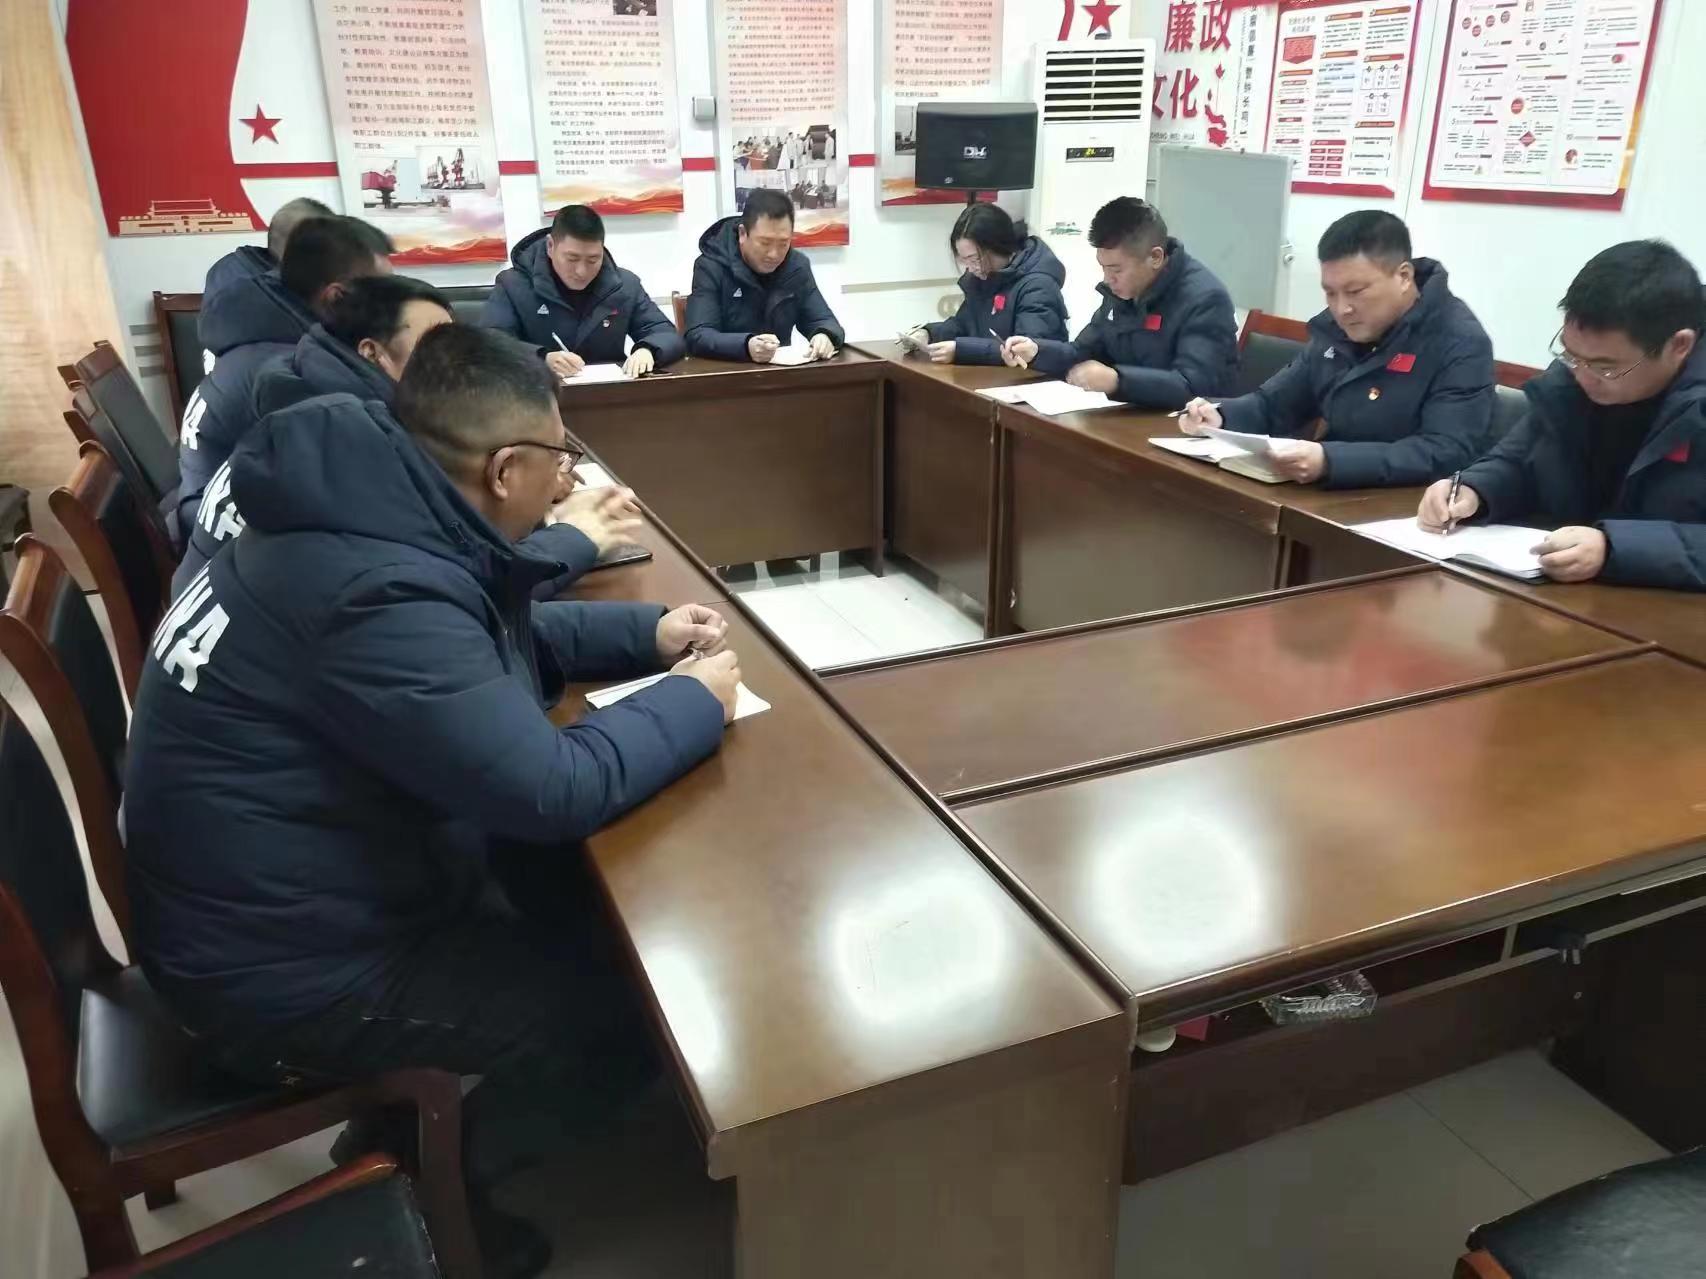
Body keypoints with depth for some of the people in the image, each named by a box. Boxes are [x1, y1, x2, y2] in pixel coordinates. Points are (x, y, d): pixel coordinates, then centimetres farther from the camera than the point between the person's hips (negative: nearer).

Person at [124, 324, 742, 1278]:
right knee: (639, 1000, -4)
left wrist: (648, 633, 3)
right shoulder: (380, 592, -32)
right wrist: (695, 701, -15)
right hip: (289, 965, -9)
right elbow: (551, 790, -32)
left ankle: (431, 1126, 24)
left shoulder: (368, 516, -1)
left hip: (294, 885, 10)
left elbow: (496, 644, 15)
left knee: (595, 897, 14)